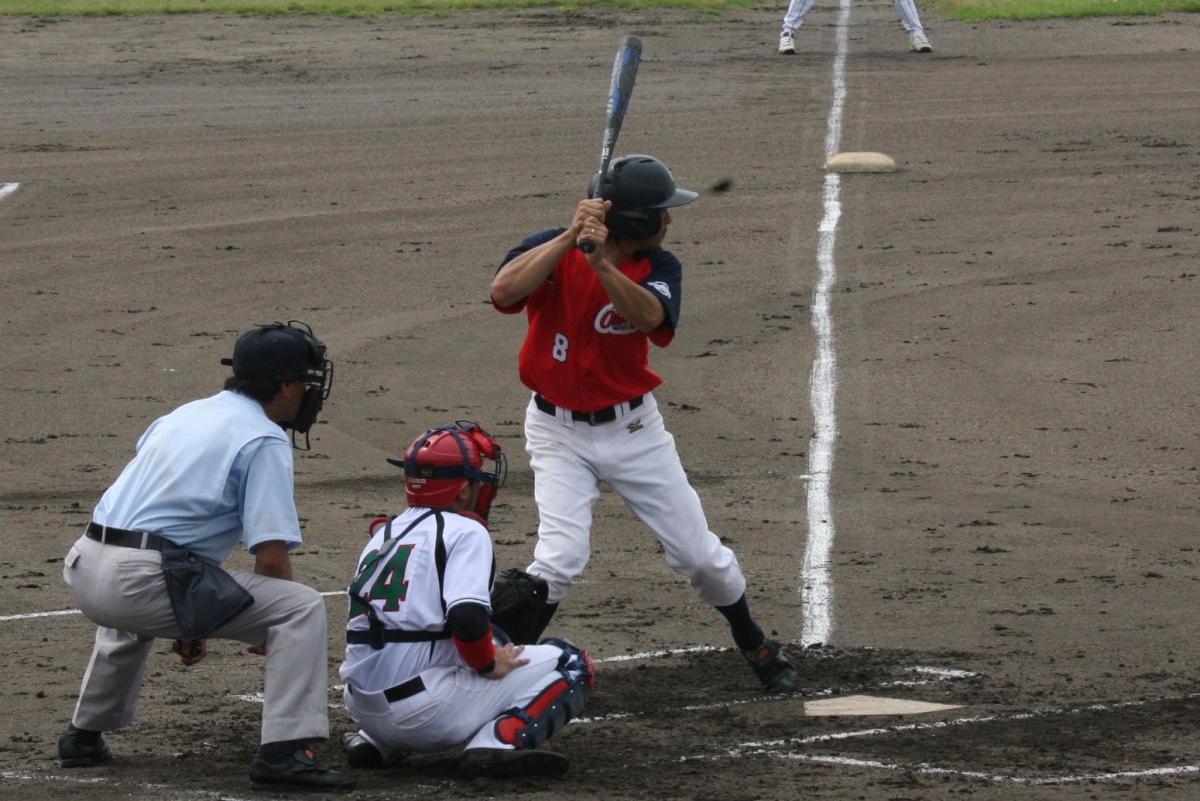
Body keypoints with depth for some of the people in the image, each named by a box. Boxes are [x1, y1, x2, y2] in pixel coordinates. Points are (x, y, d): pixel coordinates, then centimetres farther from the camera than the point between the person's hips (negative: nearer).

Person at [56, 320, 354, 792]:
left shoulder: (183, 416, 23)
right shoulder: (264, 440, -2)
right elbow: (271, 557, -10)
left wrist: (185, 626, 33)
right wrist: (272, 629, 9)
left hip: (85, 567, 8)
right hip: (142, 580, -8)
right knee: (302, 607, -6)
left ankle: (84, 736, 43)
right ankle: (283, 753, -16)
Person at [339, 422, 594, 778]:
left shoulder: (383, 533, 19)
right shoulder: (465, 532, -4)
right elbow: (467, 618, -19)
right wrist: (490, 665, -2)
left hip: (363, 707, 8)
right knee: (570, 663, 3)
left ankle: (376, 742, 17)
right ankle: (498, 743, -17)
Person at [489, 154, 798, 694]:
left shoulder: (659, 268, -9)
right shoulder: (552, 251, -15)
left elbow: (648, 315, -32)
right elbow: (503, 291, -35)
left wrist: (601, 262, -47)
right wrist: (570, 237, -39)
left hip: (634, 428, 3)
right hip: (559, 432, -3)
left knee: (698, 553, 7)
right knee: (560, 558, -21)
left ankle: (754, 645, 32)